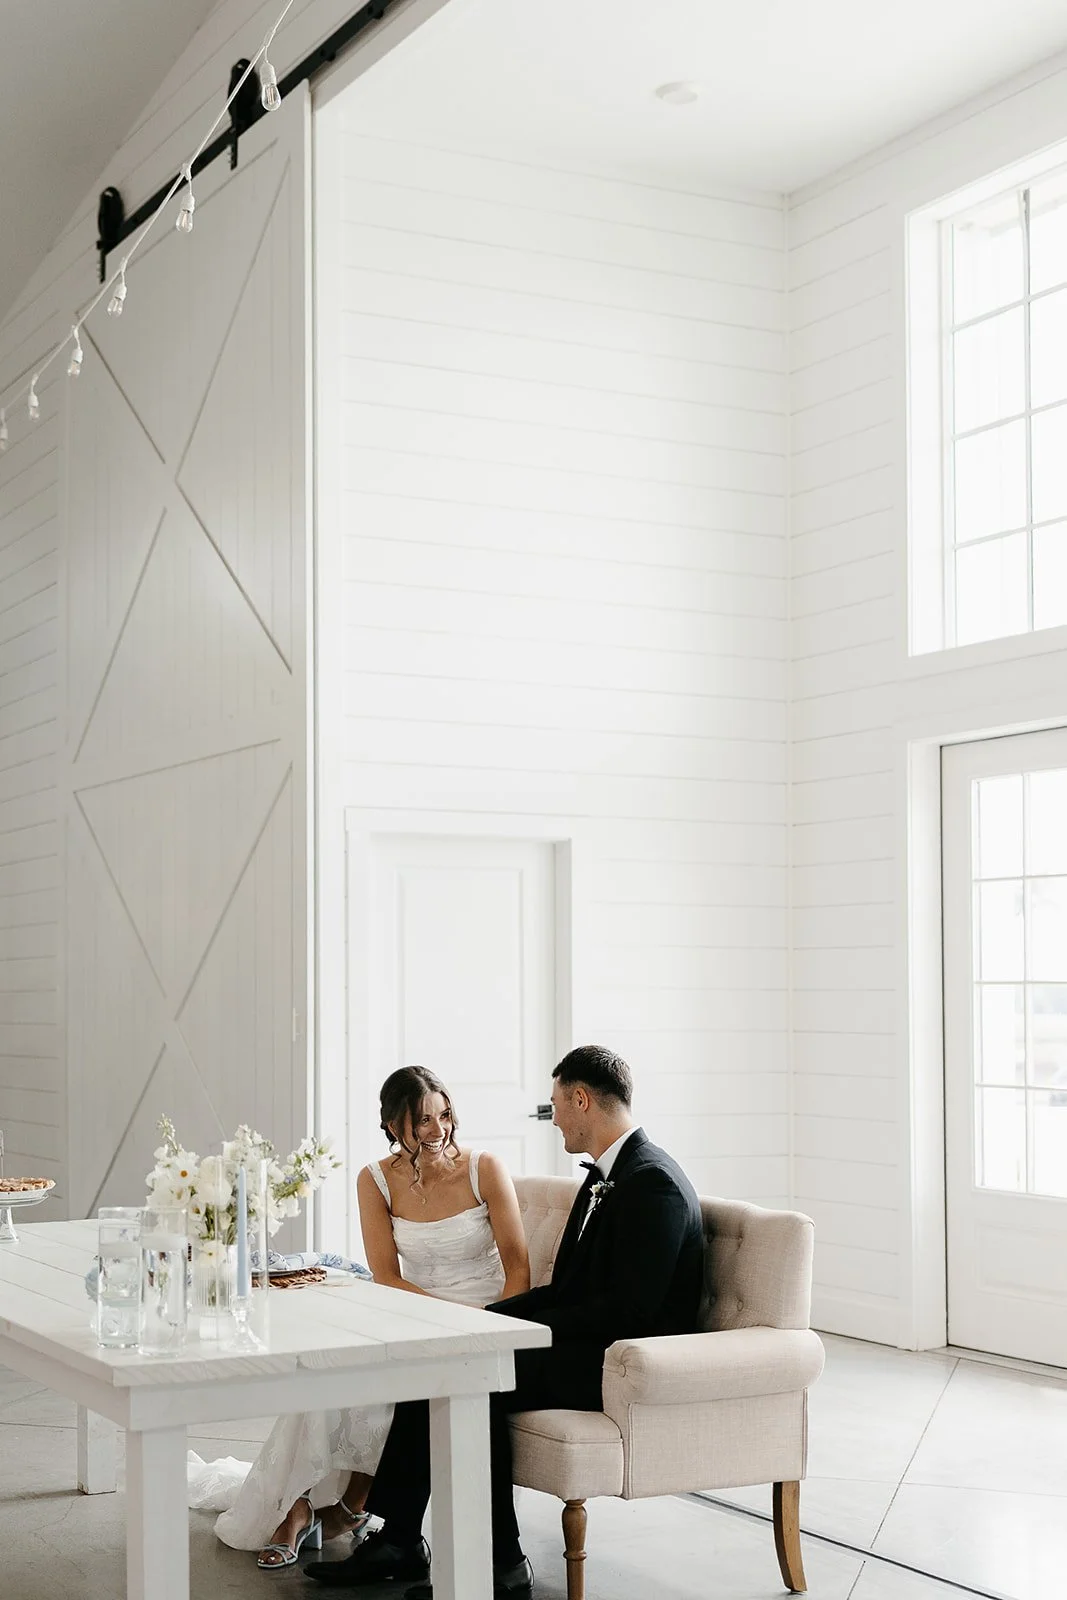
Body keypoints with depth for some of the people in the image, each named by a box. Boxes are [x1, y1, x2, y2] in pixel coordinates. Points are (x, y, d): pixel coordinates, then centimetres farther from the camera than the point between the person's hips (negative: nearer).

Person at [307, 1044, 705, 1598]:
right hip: (580, 1344, 10)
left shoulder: (653, 1183, -17)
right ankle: (398, 1540, -1)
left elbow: (631, 1310, -23)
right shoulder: (605, 1176, 16)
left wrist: (530, 1327, -17)